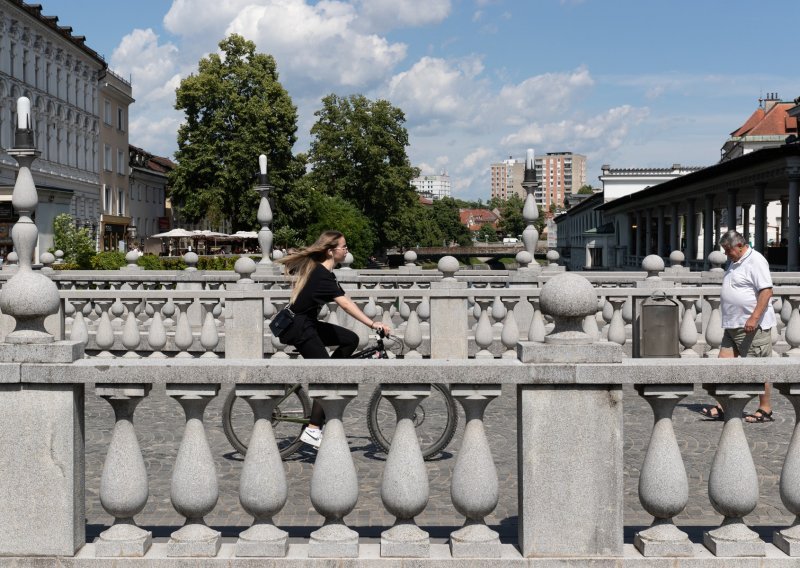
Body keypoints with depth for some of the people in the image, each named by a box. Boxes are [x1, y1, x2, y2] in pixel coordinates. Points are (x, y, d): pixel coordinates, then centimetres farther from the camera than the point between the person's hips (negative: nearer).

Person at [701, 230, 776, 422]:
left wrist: (754, 318, -27)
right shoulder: (735, 262, 18)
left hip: (752, 326, -10)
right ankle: (722, 407, 5)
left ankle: (765, 410, 7)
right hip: (733, 326, 10)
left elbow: (766, 291, -21)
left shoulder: (756, 261, -12)